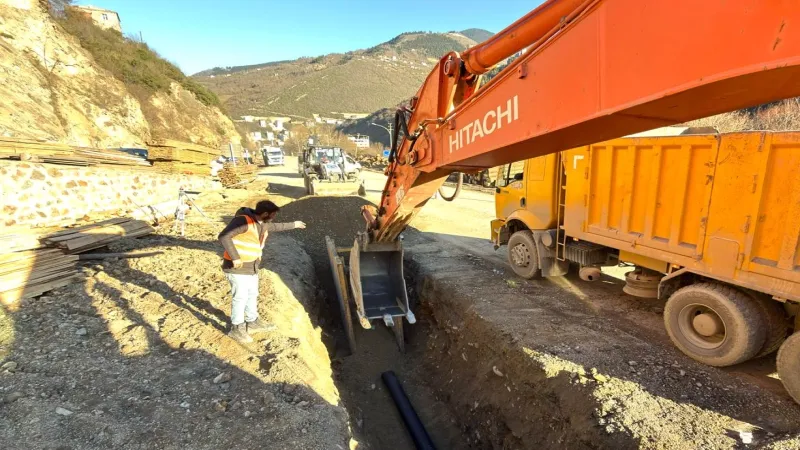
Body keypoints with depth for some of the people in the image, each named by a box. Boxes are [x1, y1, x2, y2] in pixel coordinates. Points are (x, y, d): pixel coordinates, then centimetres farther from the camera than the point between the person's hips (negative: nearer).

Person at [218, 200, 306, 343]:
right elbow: (223, 236, -29)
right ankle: (236, 328, 16)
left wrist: (293, 225, 39)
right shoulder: (243, 220, -22)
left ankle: (253, 322, 36)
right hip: (237, 267, -9)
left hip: (252, 266, 9)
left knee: (252, 295, 19)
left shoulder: (263, 224, 8)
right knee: (240, 296, -1)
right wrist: (235, 257, -30)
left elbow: (275, 226, 29)